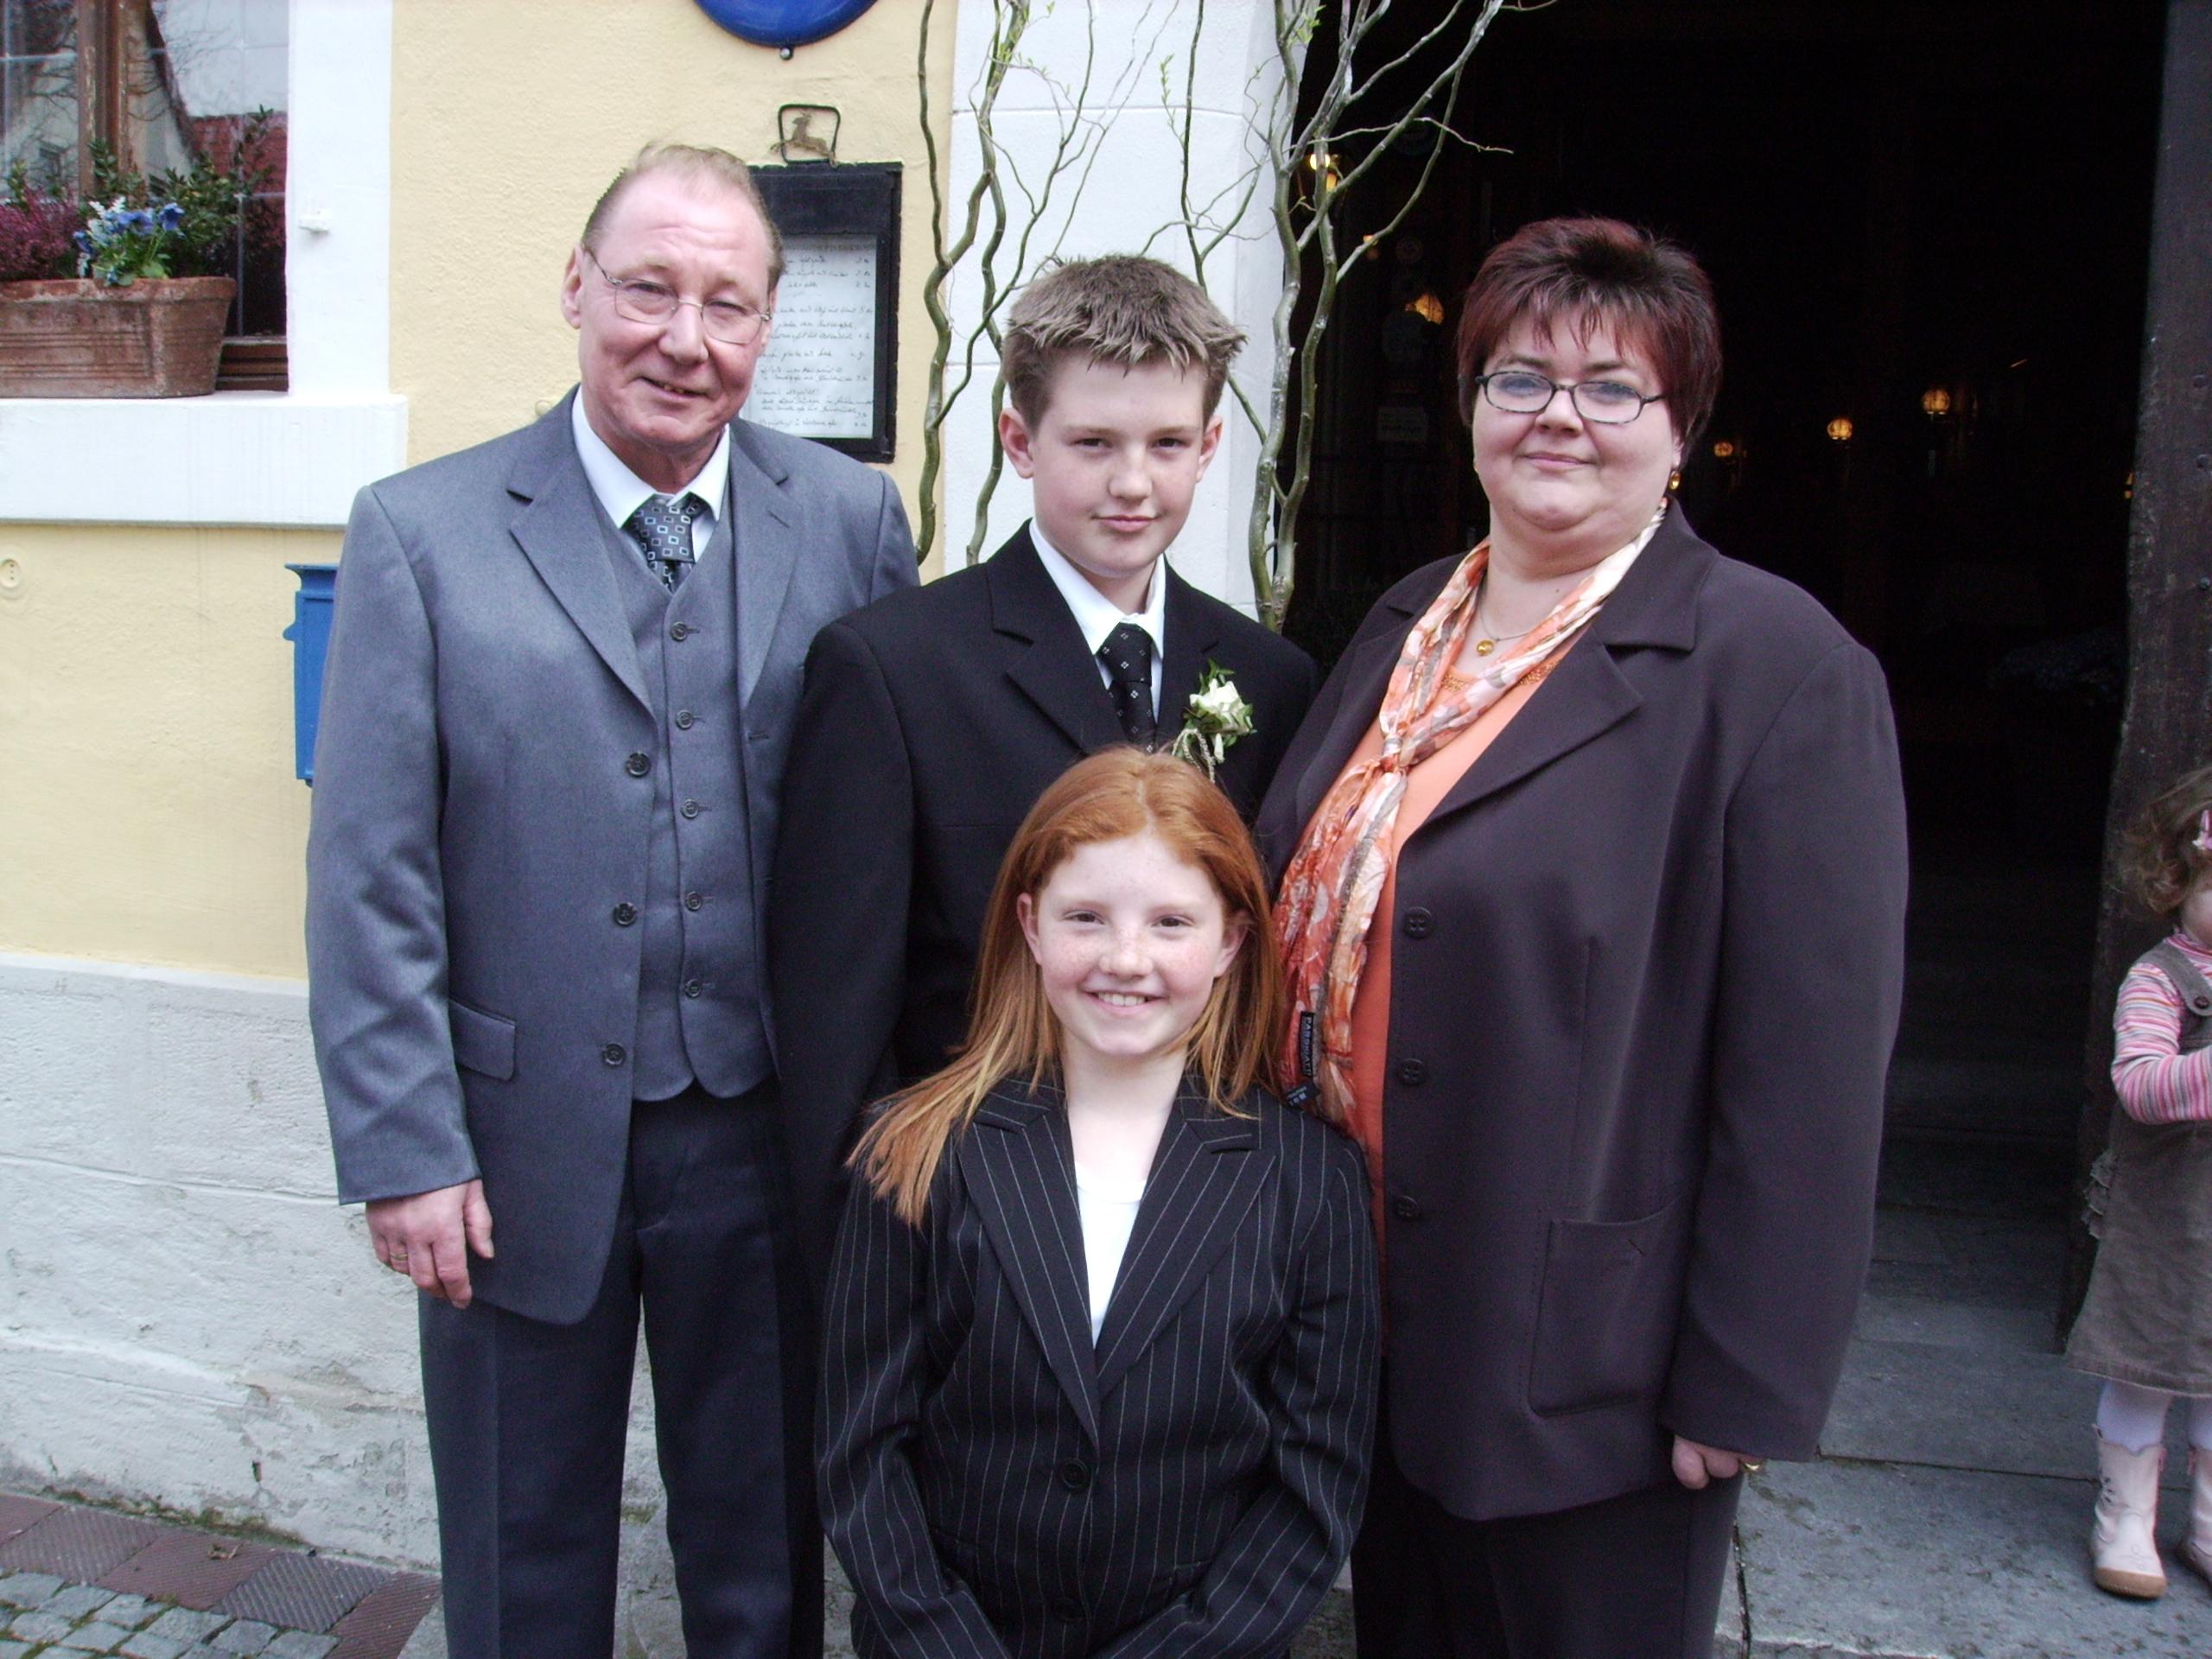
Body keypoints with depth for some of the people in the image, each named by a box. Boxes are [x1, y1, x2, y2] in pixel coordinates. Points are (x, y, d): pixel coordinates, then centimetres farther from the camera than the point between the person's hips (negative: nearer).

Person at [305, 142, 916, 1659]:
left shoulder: (854, 521, -1)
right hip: (522, 1148, 0)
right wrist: (405, 1149, -8)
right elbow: (370, 877, -5)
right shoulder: (422, 532, -4)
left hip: (765, 1137, 1)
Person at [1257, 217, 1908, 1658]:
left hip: (1584, 1365, -6)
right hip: (1372, 1325, 6)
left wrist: (1743, 1383, -15)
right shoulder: (1410, 624, 7)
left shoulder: (1780, 666, -13)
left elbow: (1811, 1063, -16)